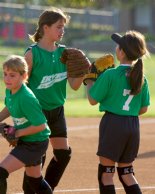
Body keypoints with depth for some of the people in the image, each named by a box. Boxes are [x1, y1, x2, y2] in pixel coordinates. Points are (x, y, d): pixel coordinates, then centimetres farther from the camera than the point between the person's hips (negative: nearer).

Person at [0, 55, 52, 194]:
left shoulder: (26, 98, -29)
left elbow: (41, 125, -28)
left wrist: (18, 133, -20)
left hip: (35, 144, -9)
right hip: (25, 141, 9)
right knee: (35, 180, 25)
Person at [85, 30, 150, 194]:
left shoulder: (110, 75, -12)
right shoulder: (141, 78, 5)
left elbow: (93, 100, -5)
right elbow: (143, 109, 10)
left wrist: (89, 81, 9)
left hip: (113, 124, -6)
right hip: (133, 126, 6)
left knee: (106, 172, 1)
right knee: (126, 172, 16)